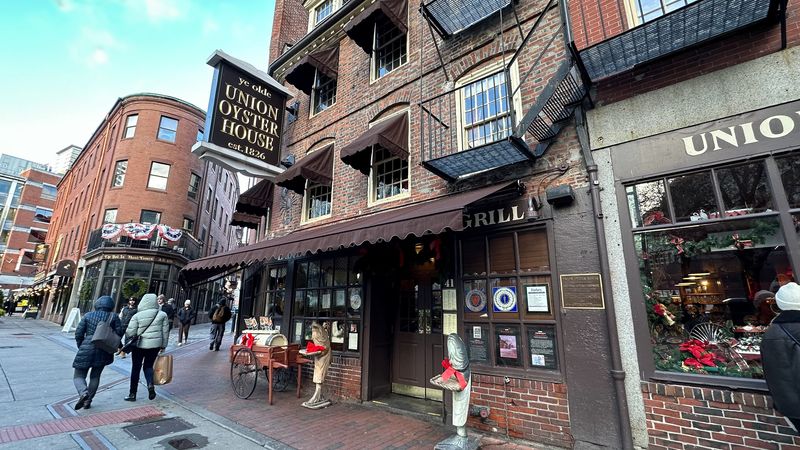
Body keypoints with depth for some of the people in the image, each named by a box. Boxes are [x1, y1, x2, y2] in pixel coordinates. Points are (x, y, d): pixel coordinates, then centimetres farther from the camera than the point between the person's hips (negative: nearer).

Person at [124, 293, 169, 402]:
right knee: (148, 366, 17)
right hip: (155, 345, 1)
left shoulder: (137, 316, -7)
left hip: (139, 345, -1)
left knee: (136, 368, 13)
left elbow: (130, 333, -10)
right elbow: (165, 332, 2)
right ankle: (150, 384, -6)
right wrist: (163, 345, 12)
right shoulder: (162, 314, -2)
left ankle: (132, 394, 19)